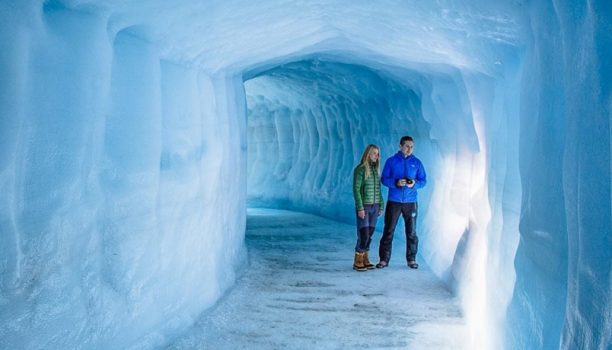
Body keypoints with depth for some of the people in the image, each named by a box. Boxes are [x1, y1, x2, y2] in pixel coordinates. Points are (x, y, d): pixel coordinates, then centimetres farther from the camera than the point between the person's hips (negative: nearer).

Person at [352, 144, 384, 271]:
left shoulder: (376, 169, 9)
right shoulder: (360, 169, -13)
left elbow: (378, 190, 14)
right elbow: (356, 190, -16)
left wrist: (381, 206, 10)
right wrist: (360, 208, -20)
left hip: (374, 207, 7)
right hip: (363, 207, -7)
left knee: (369, 235, 8)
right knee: (363, 235, -9)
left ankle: (365, 259, 16)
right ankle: (357, 262, 0)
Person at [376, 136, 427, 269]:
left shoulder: (417, 162, 5)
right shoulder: (391, 161, 2)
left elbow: (423, 180, 7)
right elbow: (384, 179, 1)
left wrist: (415, 184, -15)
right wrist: (396, 183, -17)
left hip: (410, 202, 1)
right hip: (393, 201, -1)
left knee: (412, 232, 5)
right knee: (388, 231, 0)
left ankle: (411, 259, 15)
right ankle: (384, 259, 7)